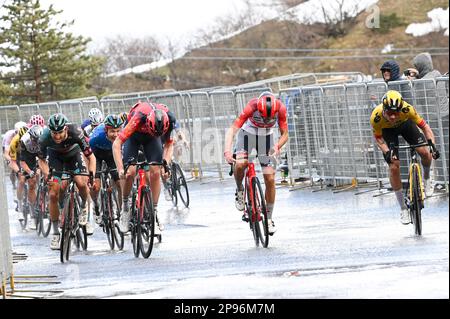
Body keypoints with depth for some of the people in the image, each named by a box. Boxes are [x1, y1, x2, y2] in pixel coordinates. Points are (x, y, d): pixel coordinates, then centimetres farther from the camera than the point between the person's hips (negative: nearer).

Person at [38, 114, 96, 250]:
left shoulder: (75, 133, -36)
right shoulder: (45, 138, -32)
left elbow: (91, 157, -28)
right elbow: (41, 160, -14)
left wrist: (91, 174, -43)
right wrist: (47, 175, -31)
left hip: (73, 154, -1)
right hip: (55, 156, 1)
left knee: (82, 183, -25)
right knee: (53, 194, -11)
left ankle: (84, 207, 8)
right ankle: (55, 232, 2)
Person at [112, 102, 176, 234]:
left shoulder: (169, 120, -33)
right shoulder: (138, 118, -42)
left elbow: (169, 144, -12)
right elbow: (116, 144, -37)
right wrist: (120, 169, -45)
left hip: (150, 139, 2)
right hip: (134, 135, -2)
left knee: (156, 172, -14)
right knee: (130, 172, -20)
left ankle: (154, 213, -6)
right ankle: (125, 207, 1)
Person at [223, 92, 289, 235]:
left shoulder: (280, 108, -28)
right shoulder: (252, 107, -34)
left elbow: (285, 134, -19)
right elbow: (232, 130, -35)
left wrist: (277, 146, -40)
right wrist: (227, 151, -50)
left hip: (266, 137, 2)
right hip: (247, 133, -2)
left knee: (270, 179, -5)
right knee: (240, 164, -30)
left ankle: (269, 218, 8)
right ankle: (239, 191, 0)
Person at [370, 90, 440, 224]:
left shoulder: (407, 109, -40)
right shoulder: (376, 117, -38)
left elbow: (425, 127, -27)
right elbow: (378, 138, -18)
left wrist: (432, 145, -41)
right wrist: (387, 152, -35)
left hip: (405, 123, 1)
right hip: (387, 130, -1)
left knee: (425, 153, -18)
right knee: (394, 167, -11)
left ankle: (426, 178, 17)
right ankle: (403, 208, 5)